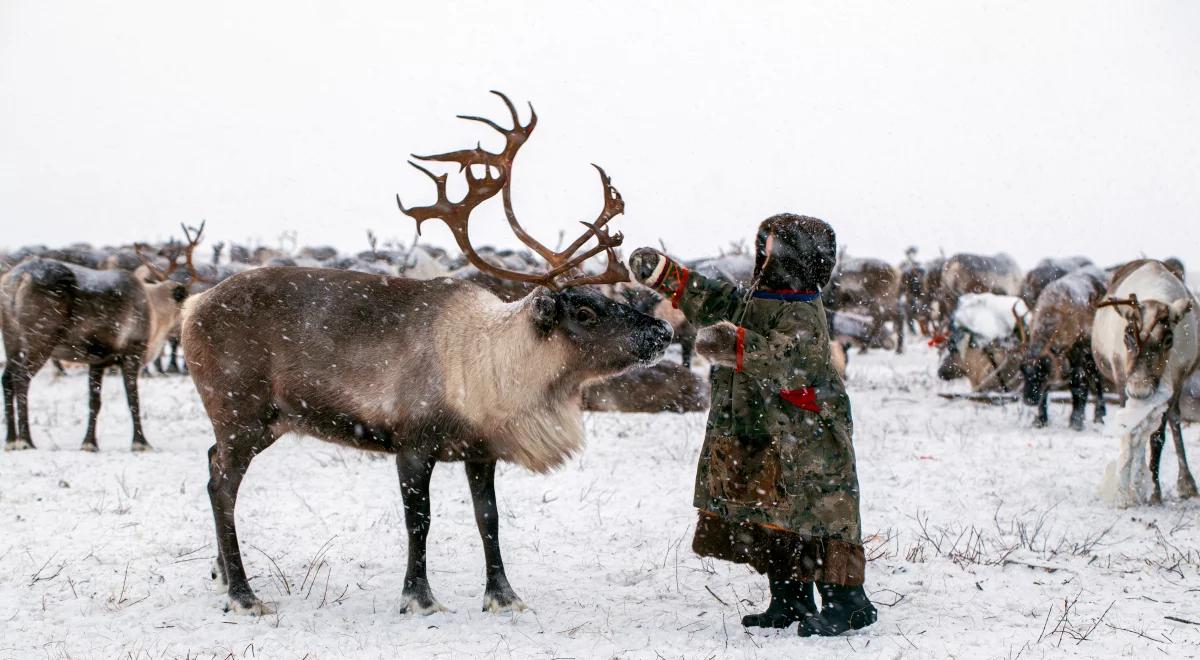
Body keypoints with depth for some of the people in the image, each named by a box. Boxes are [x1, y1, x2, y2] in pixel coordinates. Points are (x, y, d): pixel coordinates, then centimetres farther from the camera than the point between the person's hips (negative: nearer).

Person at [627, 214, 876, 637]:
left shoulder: (802, 317, -17)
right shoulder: (751, 302, 12)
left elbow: (781, 360, -34)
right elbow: (709, 300, 23)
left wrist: (737, 345, -48)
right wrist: (662, 274, 17)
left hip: (806, 441, -10)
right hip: (763, 446, 10)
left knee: (815, 516, -10)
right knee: (773, 521, 13)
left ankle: (847, 601, -5)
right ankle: (790, 600, 21)